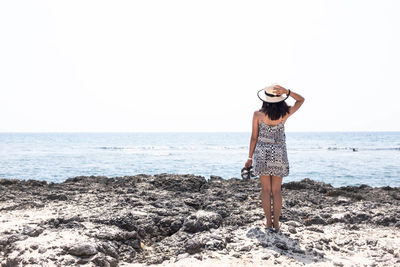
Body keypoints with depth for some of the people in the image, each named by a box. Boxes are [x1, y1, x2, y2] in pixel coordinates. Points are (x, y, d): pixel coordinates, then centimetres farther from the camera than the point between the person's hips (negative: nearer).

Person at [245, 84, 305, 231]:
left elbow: (254, 137, -5)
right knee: (277, 190, 10)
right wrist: (286, 91, -12)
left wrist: (250, 158, 5)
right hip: (279, 155, 0)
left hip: (262, 153, 0)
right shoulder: (284, 114, -10)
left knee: (266, 189, 11)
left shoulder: (258, 115, -11)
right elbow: (301, 100, 6)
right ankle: (276, 222, 15)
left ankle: (268, 220, 18)